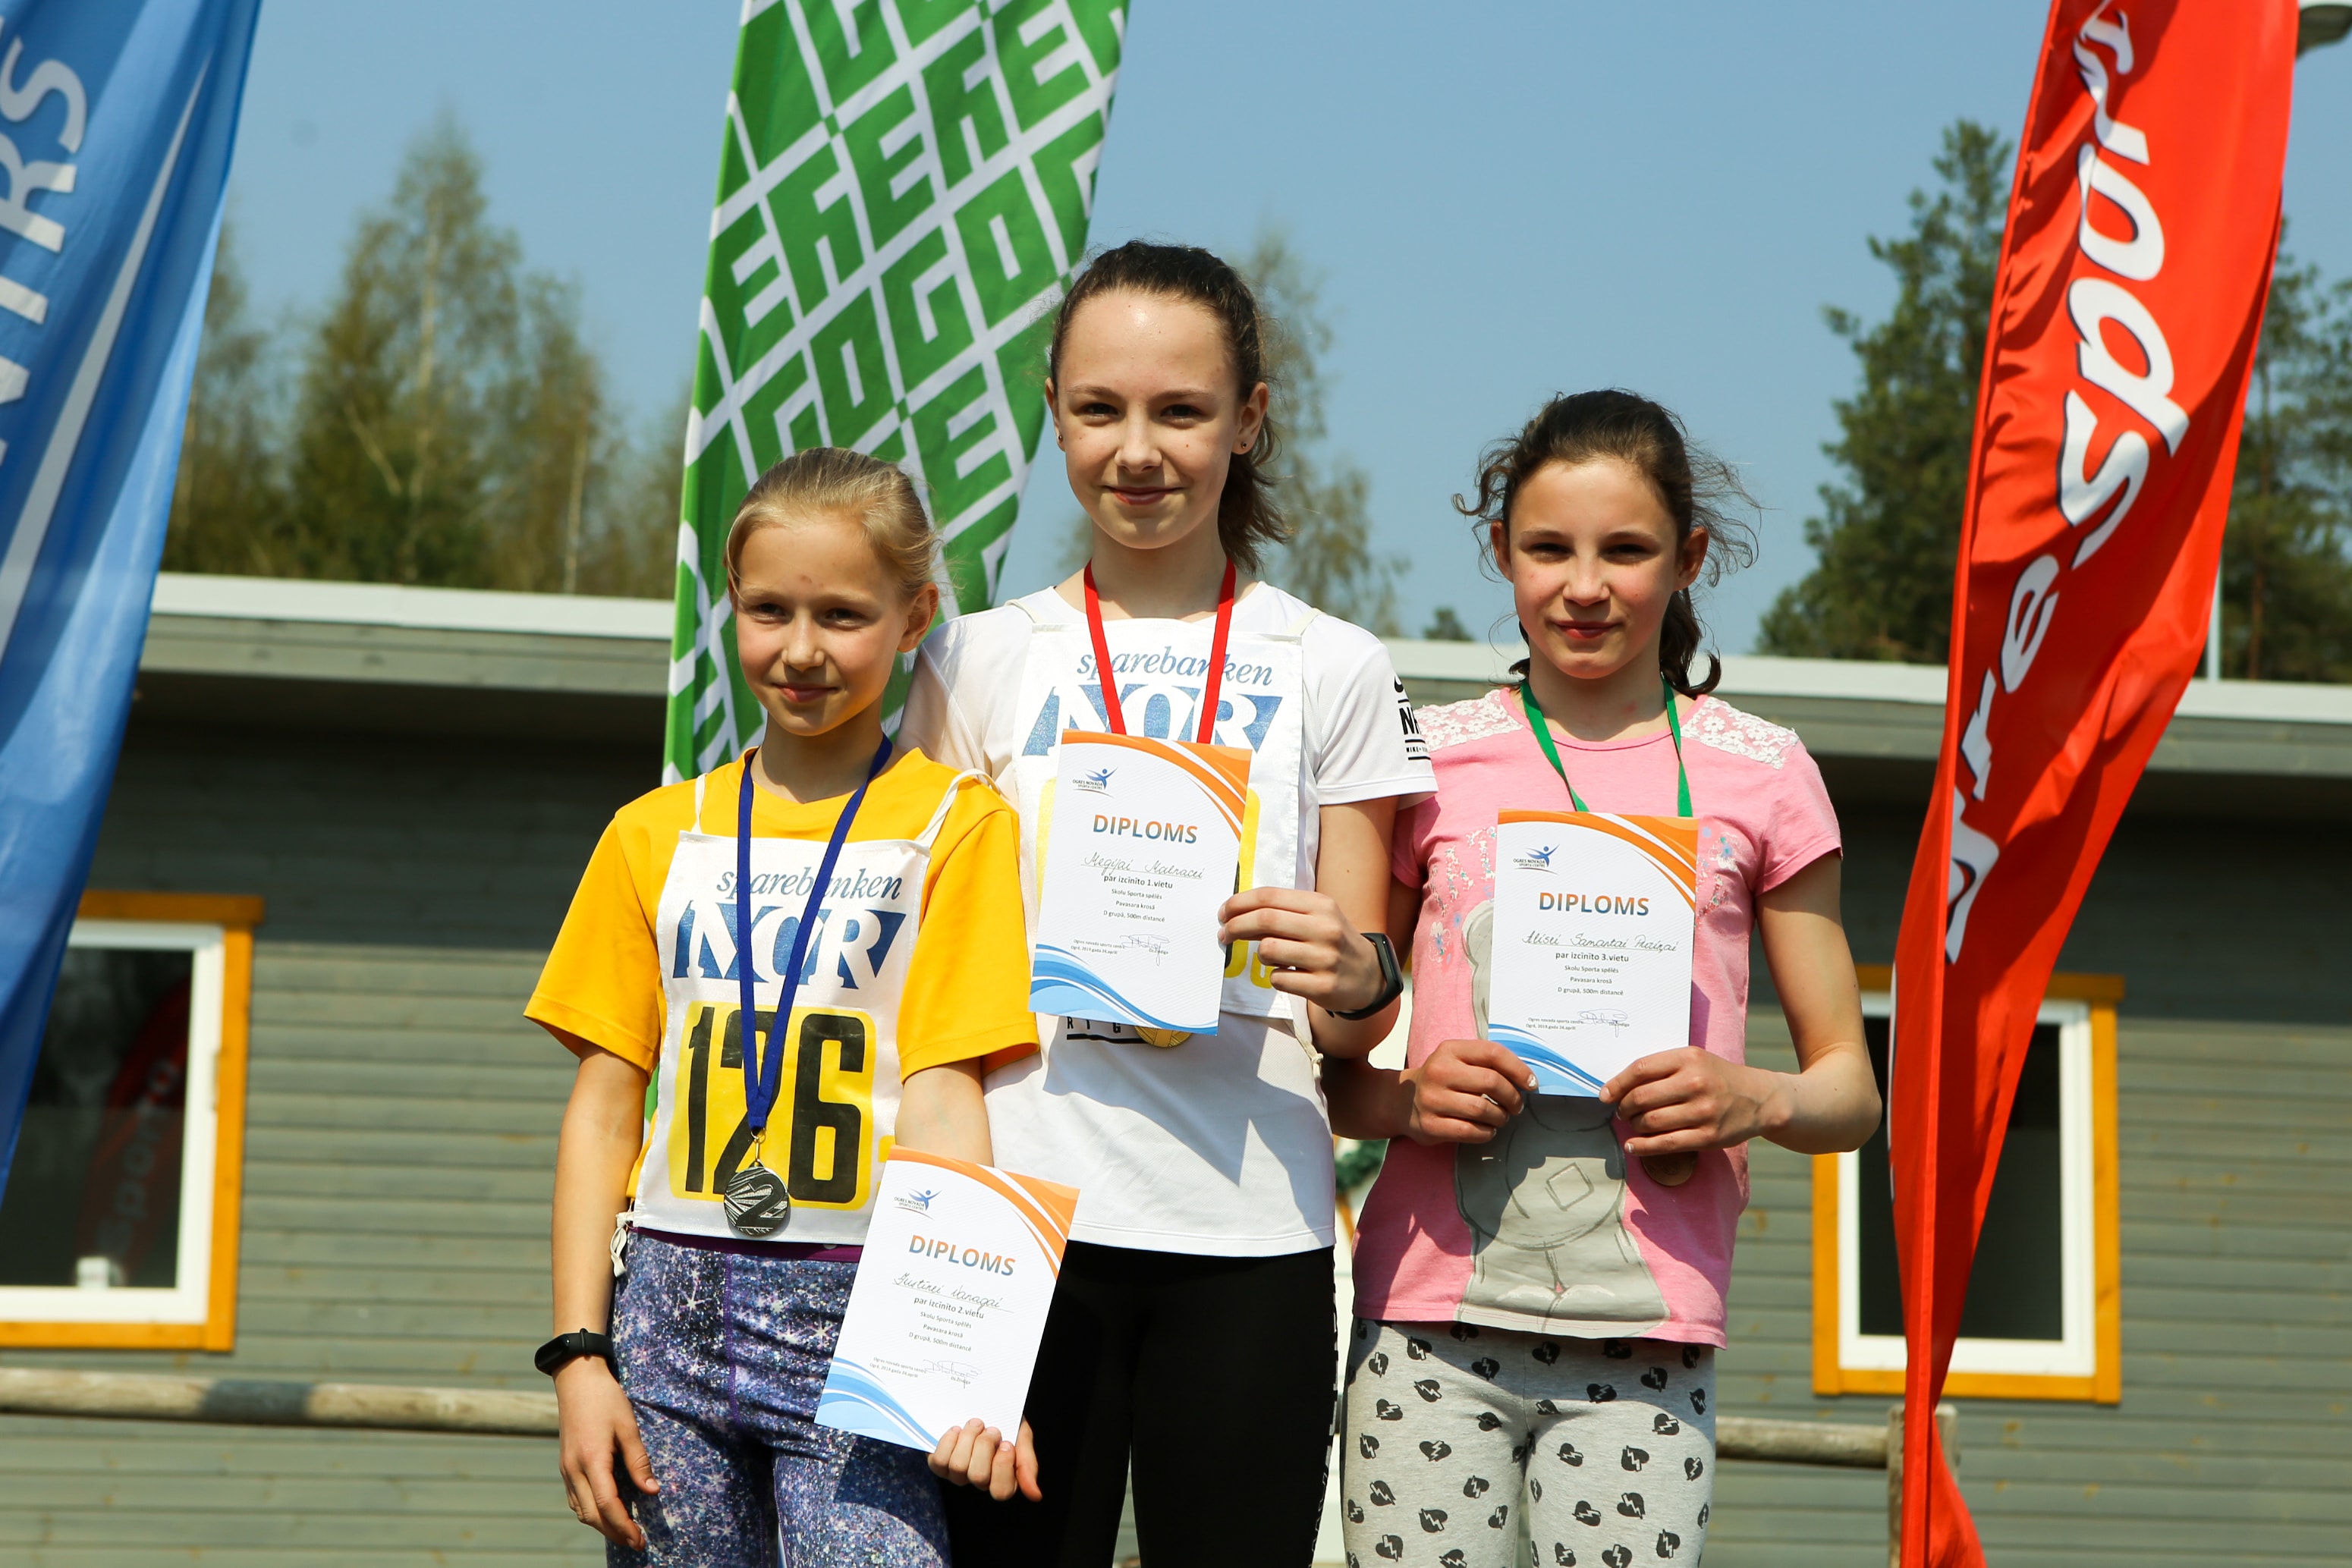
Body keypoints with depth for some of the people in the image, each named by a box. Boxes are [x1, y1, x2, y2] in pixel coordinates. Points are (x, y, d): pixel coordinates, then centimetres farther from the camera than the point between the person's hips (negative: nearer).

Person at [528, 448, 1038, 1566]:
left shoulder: (954, 824, 2)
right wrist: (579, 1354, 2)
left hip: (860, 1317, -3)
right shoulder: (657, 834, 12)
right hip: (671, 1309, 3)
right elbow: (602, 1110, 11)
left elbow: (940, 1100, -6)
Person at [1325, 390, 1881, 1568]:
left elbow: (1850, 1090, 12)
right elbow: (1328, 1067, 14)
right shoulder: (1429, 761, 9)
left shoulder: (1760, 776, 8)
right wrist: (1403, 1095, -7)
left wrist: (1755, 1102, -10)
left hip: (1645, 1337, 0)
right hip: (1431, 1321, 1)